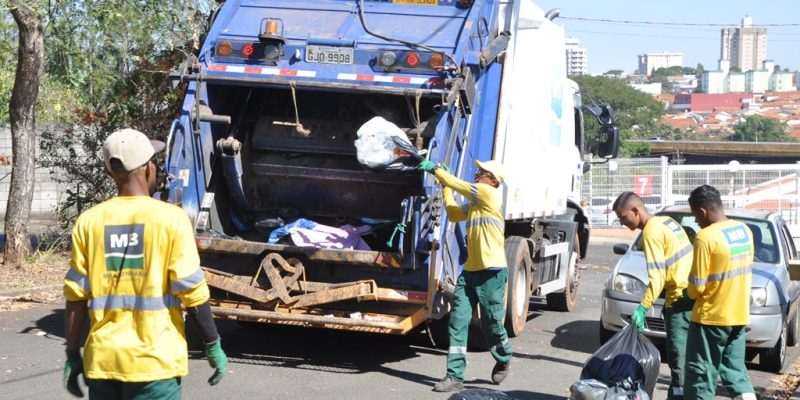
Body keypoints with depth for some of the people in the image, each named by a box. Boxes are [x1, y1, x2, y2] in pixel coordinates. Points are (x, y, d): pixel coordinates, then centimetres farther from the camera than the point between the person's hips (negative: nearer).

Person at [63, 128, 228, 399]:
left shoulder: (88, 222, 2)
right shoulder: (171, 219, -8)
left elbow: (76, 298, 2)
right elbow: (191, 292, -9)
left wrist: (73, 355, 11)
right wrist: (213, 345, 2)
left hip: (102, 362, 3)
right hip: (154, 362, -3)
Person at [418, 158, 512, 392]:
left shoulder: (489, 194, -9)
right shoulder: (474, 204, 16)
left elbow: (460, 185, -10)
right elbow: (453, 214, 27)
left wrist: (435, 170, 1)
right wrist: (445, 185, 22)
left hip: (491, 273, -8)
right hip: (470, 271, 8)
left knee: (491, 325, 5)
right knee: (457, 322, -1)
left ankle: (503, 361, 34)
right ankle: (455, 376, -1)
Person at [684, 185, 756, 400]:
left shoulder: (706, 237, -19)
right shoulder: (744, 230, 5)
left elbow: (696, 287, -16)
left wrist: (691, 292, 5)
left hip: (711, 317, -7)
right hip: (739, 315, 7)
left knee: (701, 374, 3)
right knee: (735, 370, 14)